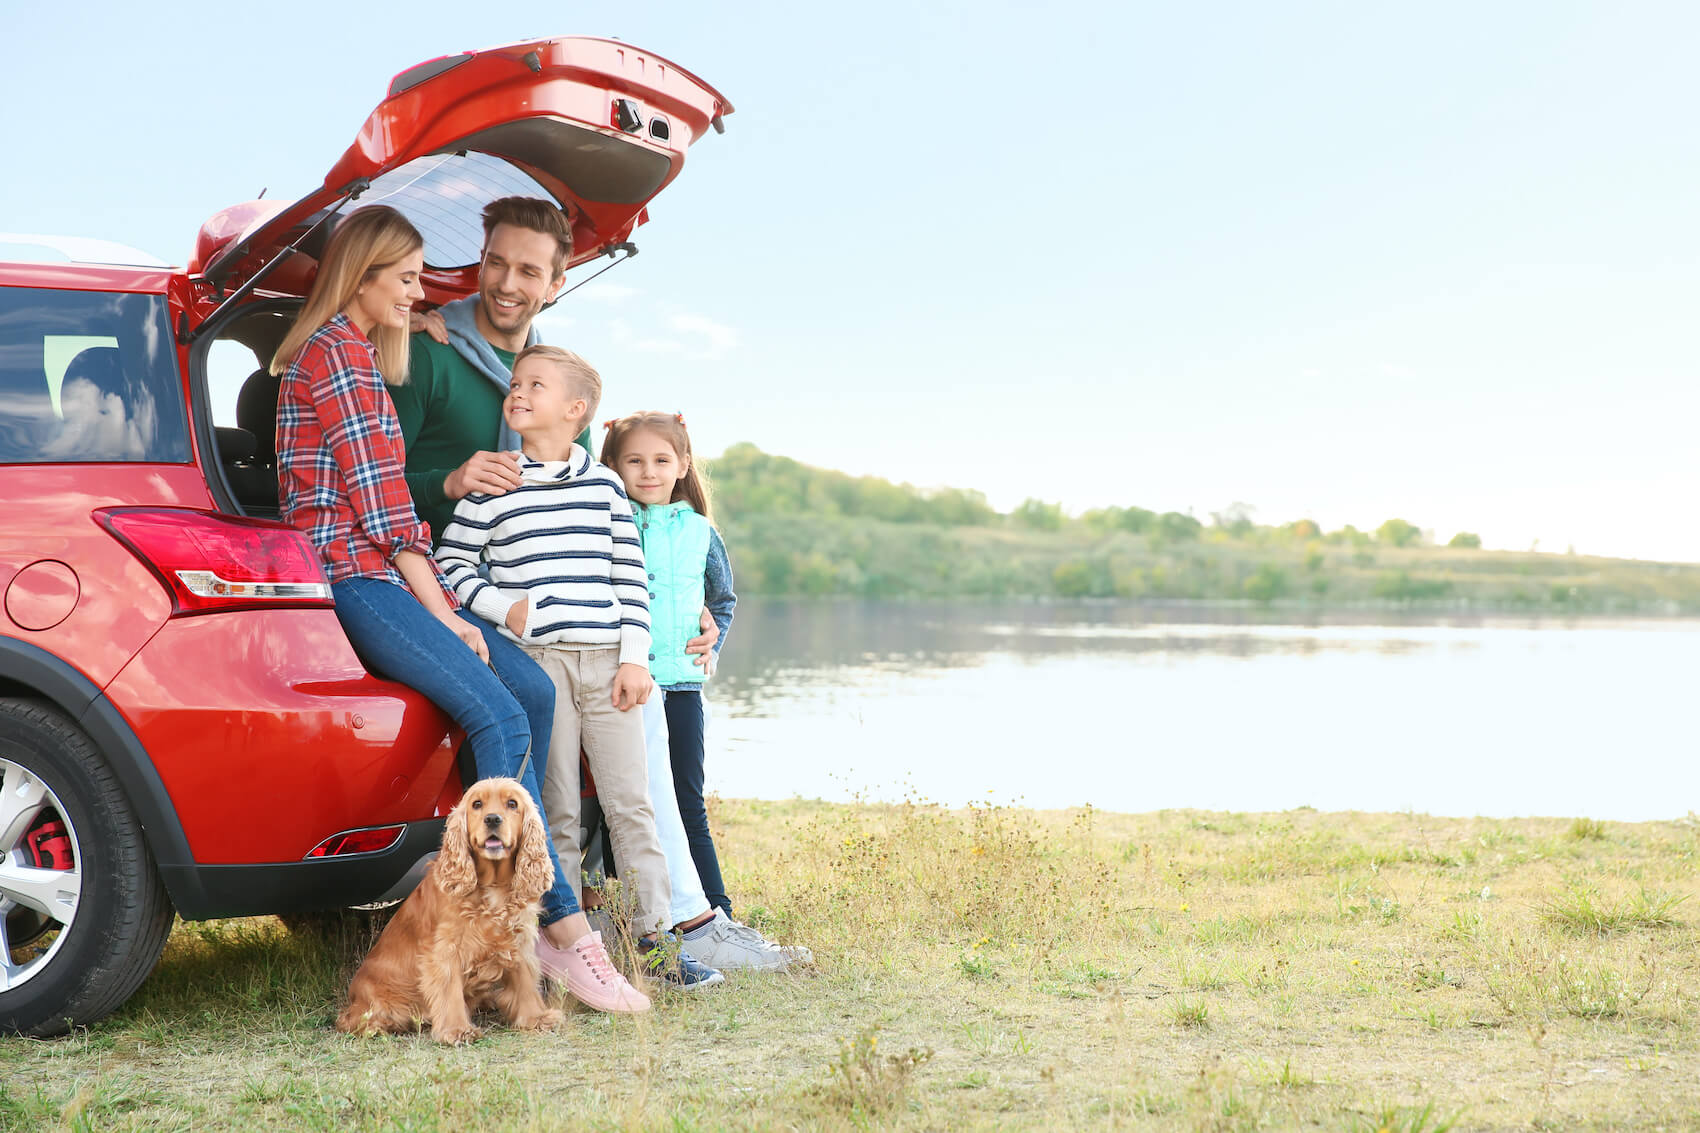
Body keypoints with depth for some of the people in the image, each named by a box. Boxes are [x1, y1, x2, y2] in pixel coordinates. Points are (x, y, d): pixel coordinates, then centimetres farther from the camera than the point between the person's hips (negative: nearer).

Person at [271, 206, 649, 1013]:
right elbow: (380, 504, -13)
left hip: (382, 573, 10)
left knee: (532, 691, -4)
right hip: (350, 574, -10)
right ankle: (563, 931, -23)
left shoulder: (360, 353, 25)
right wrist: (441, 612, -12)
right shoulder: (337, 354, -7)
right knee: (499, 717, -22)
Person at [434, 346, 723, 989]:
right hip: (536, 662, -2)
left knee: (631, 803, 3)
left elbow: (630, 578, 8)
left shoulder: (604, 487, 9)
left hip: (606, 660, 2)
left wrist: (634, 658, 1)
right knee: (556, 811, 1)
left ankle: (656, 941, 8)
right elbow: (452, 560, 7)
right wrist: (500, 607, -7)